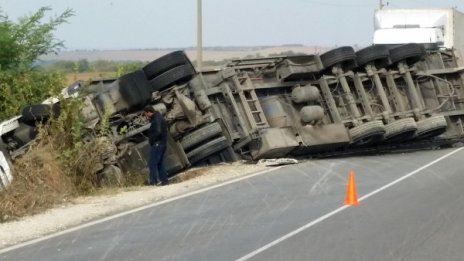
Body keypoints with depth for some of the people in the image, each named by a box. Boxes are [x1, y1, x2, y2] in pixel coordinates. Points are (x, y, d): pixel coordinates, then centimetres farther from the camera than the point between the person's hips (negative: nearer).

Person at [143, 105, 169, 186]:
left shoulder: (157, 119, -16)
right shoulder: (159, 117, 16)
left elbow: (158, 132, -28)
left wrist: (151, 140, -15)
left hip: (157, 144, -10)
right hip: (162, 144, 10)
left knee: (152, 163, -8)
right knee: (159, 163, 15)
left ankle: (153, 181, -11)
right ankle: (164, 180, 15)